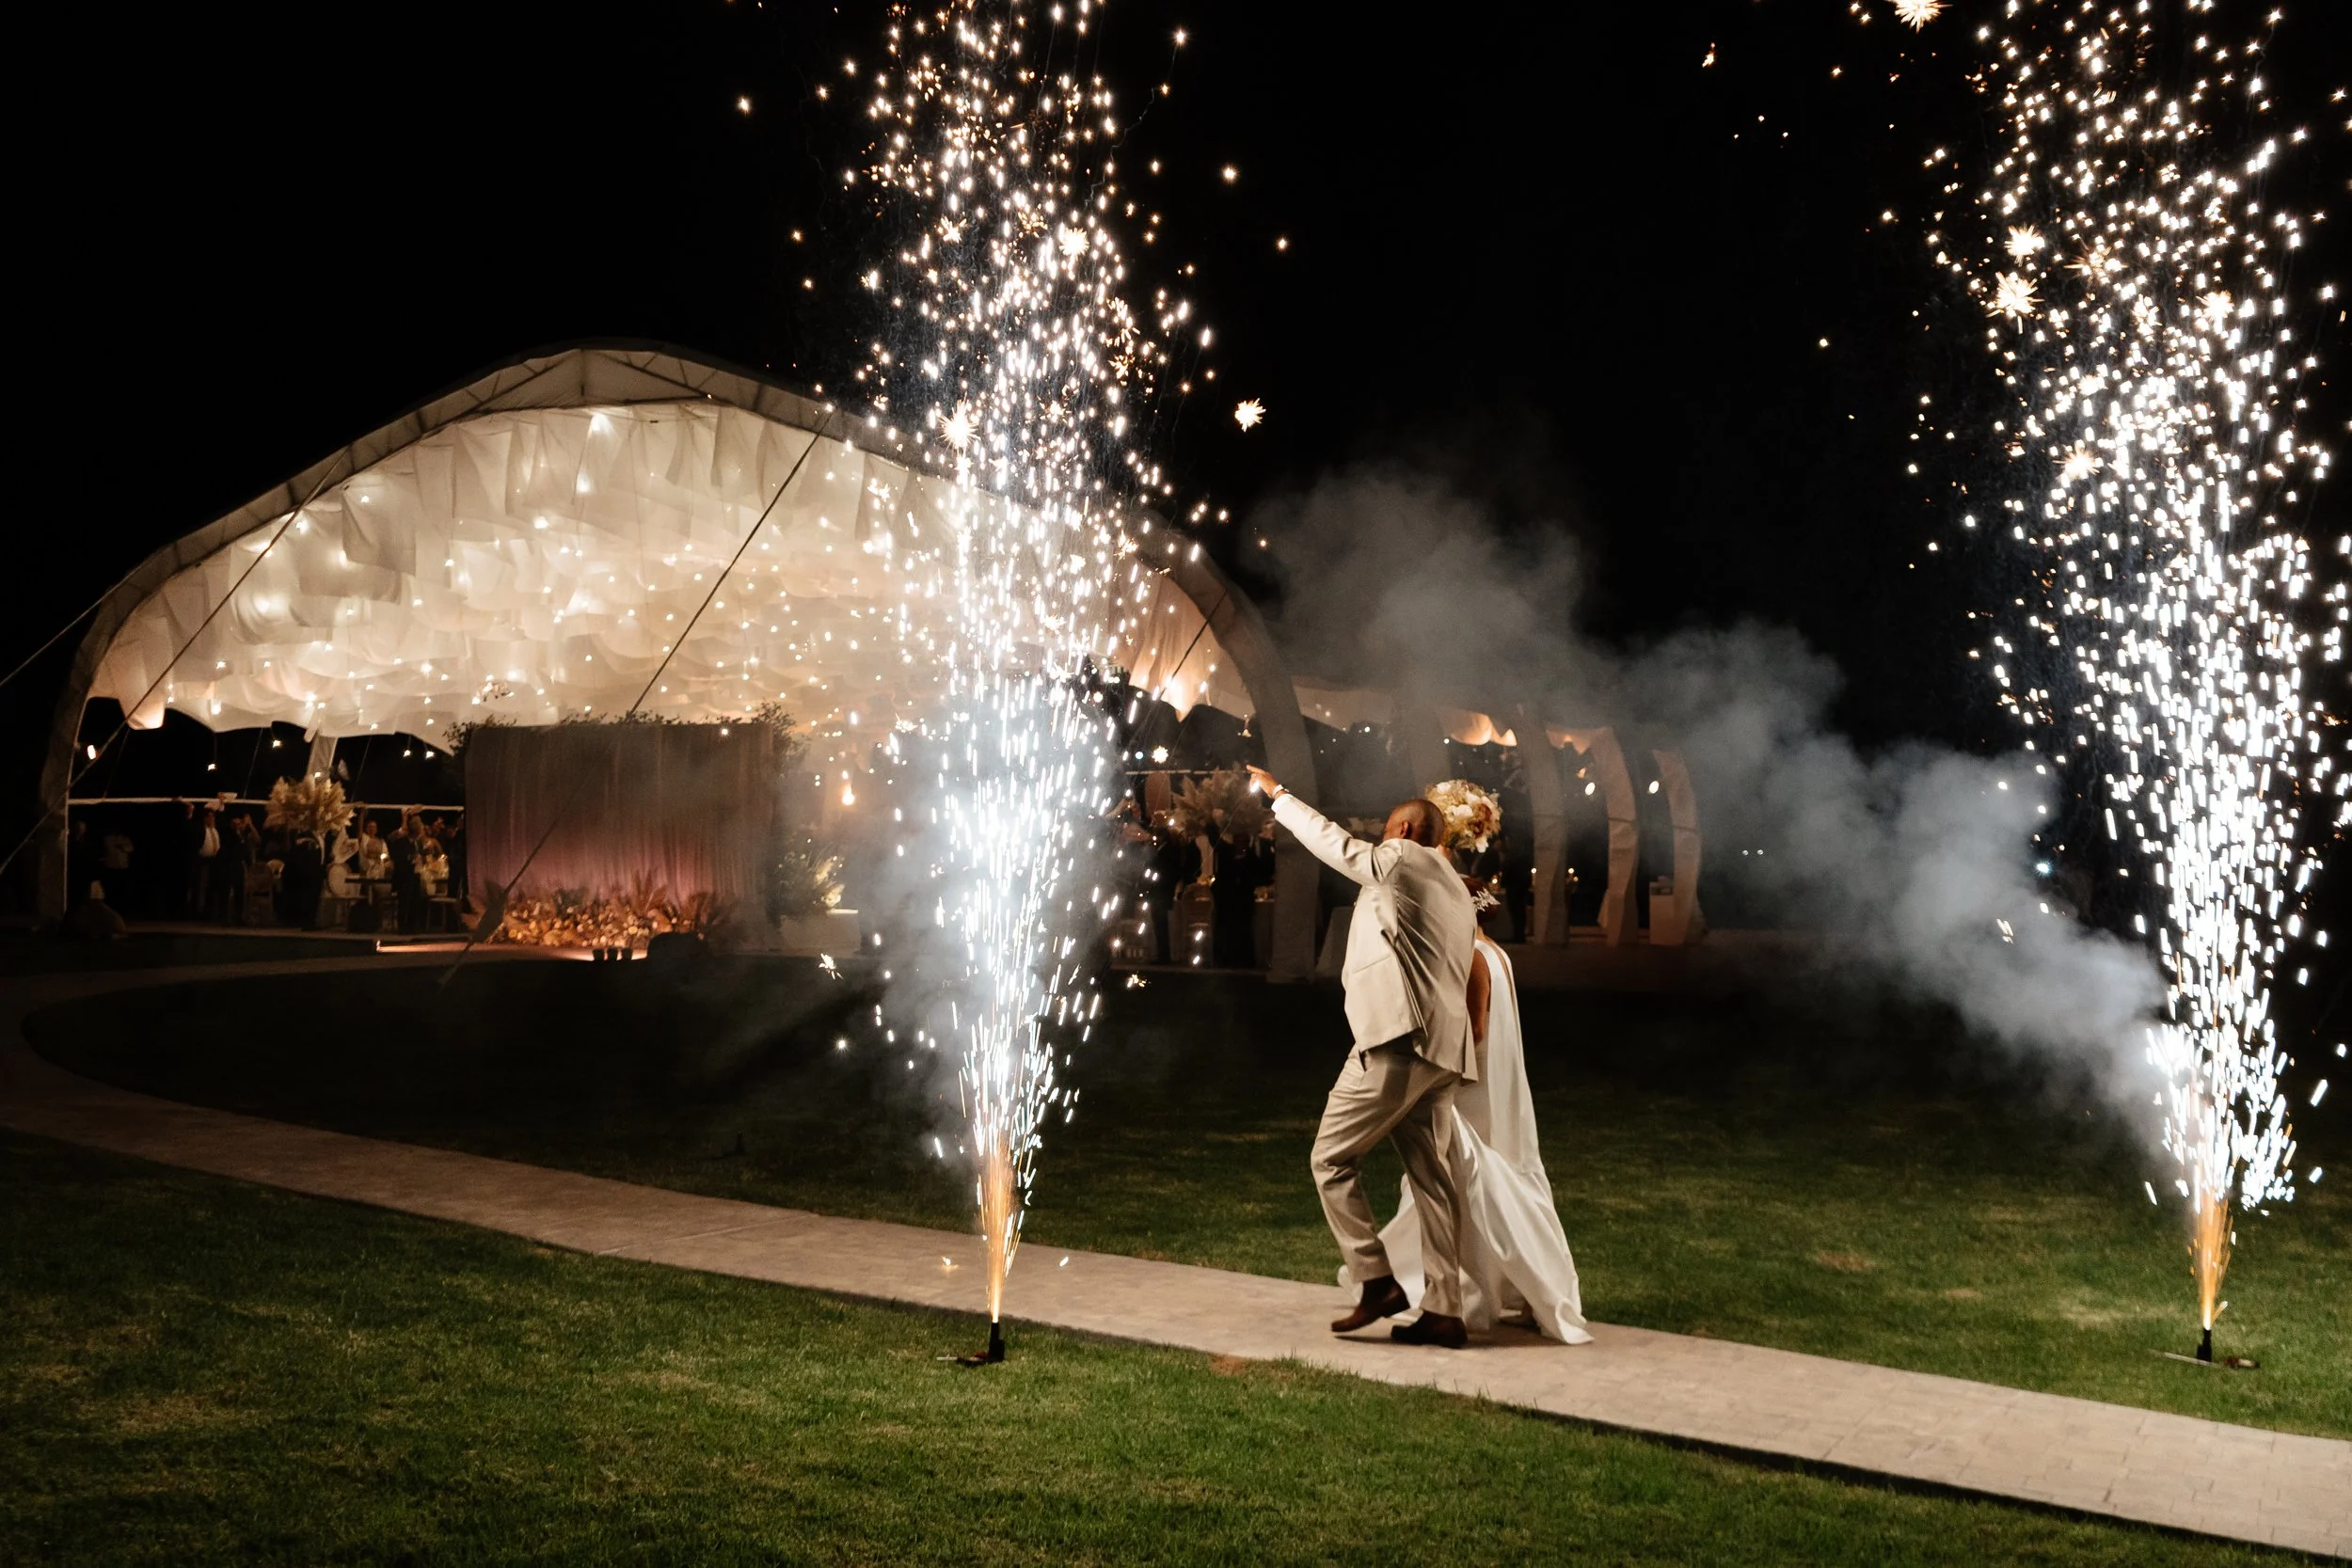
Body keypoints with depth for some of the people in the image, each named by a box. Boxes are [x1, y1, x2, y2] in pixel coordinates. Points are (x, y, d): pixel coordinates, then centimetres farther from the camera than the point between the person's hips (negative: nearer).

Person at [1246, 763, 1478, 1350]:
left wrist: (1277, 793, 20)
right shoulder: (1456, 892, 26)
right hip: (1443, 1052, 9)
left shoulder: (1402, 858, 1)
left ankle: (1377, 1281, -5)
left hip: (1398, 1041, -9)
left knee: (1333, 1158, -1)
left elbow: (1336, 843, 8)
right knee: (1430, 1176, 6)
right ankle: (1443, 1312, 4)